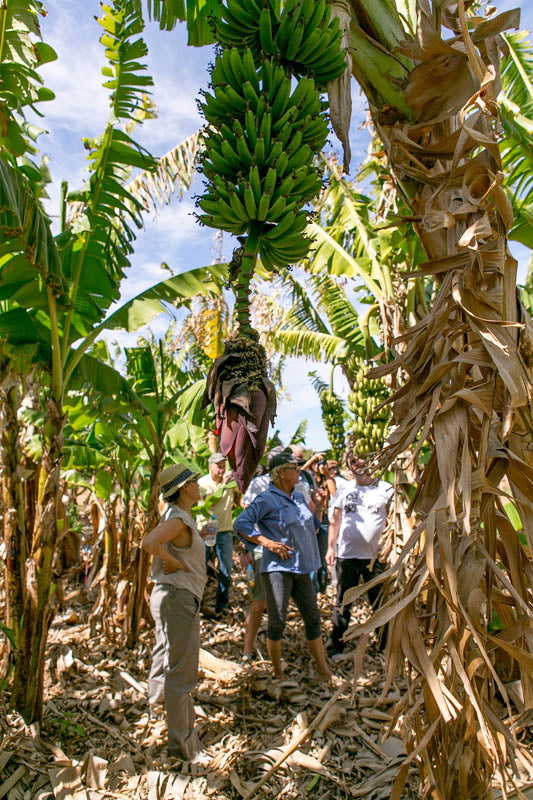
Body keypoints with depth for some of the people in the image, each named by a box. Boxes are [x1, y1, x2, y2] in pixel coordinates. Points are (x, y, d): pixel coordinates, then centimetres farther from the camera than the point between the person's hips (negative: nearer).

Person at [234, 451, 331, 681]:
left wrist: (319, 504, 8)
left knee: (313, 618, 12)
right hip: (278, 567, -7)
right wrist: (267, 542, -22)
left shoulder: (298, 497, 13)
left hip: (301, 567, 7)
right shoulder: (267, 499, -10)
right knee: (277, 621, 2)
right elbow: (241, 524, -17)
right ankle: (278, 673, 20)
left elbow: (313, 526, 22)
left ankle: (323, 670, 24)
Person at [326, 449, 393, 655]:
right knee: (343, 602, 10)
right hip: (346, 555, 2)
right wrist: (330, 547, 5)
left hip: (375, 556, -2)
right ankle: (337, 643, 22)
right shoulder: (343, 491, 8)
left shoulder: (385, 490, 2)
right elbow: (335, 521, 11)